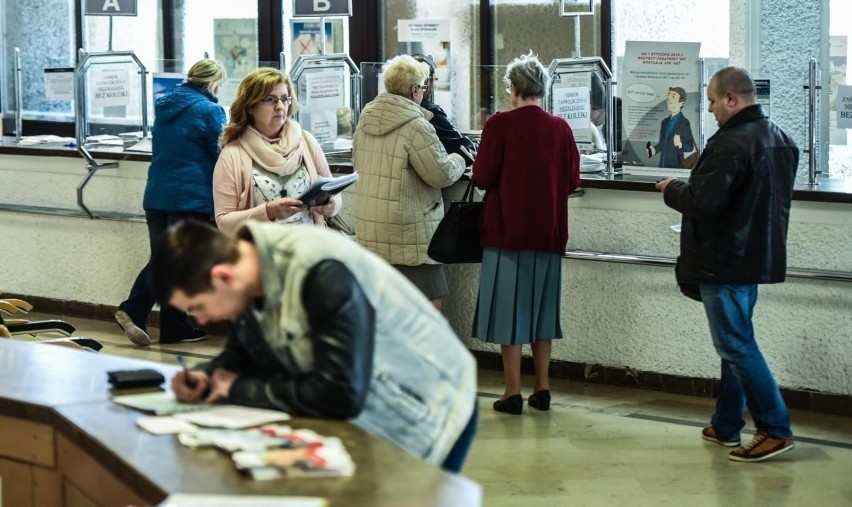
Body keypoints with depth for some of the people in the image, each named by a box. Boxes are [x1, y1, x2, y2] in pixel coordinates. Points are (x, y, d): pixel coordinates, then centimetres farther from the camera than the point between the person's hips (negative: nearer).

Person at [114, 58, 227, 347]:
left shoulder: (164, 107, 11)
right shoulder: (209, 111, -11)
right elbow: (223, 155, -8)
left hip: (156, 196, 6)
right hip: (191, 198, -6)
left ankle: (131, 311, -2)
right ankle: (174, 329, 9)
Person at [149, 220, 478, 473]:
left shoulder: (322, 273, -34)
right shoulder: (251, 272, -10)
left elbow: (338, 394, -37)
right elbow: (242, 352, 7)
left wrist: (240, 390, -26)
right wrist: (204, 377, -15)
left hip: (426, 418, -7)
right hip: (368, 417, 8)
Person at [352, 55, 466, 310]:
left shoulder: (366, 120, 8)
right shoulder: (416, 126, -17)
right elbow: (442, 174, -14)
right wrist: (458, 161, 7)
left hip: (369, 228, 8)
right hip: (408, 231, -8)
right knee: (430, 301, -2)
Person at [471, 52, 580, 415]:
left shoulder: (500, 125, -11)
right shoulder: (560, 128, -1)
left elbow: (482, 177, -10)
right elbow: (573, 180, 5)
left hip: (508, 231, -4)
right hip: (548, 232, 4)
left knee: (508, 308, 2)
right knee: (541, 307, 14)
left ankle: (513, 392, 2)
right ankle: (542, 389, 17)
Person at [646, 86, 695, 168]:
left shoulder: (684, 123, -7)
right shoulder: (664, 122, 14)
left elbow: (691, 146, -12)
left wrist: (681, 144, -31)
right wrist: (654, 149, 7)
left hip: (676, 165, -6)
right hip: (663, 164, 6)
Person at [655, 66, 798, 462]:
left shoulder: (731, 143, -22)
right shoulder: (780, 139, 10)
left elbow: (702, 202, -27)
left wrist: (672, 189, -7)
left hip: (724, 262, -10)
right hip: (758, 258, 10)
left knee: (737, 345, -4)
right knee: (736, 343, 17)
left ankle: (775, 429, -5)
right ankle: (726, 425, 24)